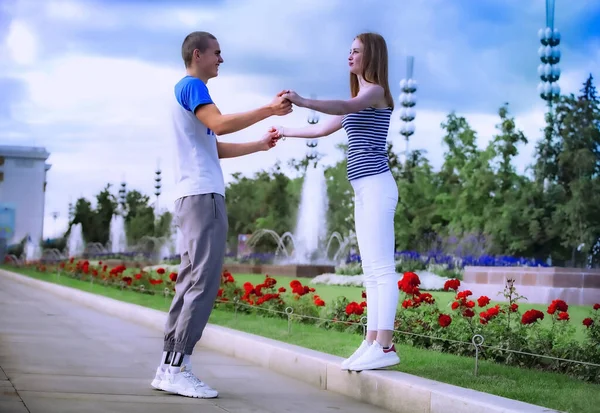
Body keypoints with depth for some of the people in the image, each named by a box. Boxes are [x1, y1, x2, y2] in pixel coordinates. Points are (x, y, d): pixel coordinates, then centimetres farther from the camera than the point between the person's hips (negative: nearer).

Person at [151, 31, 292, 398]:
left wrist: (260, 145, 27)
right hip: (203, 194, -10)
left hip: (195, 196, 10)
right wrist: (269, 110, -20)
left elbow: (215, 148, 28)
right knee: (205, 281, -14)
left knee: (190, 281, 7)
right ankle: (177, 368, -16)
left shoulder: (189, 90, 26)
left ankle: (169, 366, 7)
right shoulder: (191, 86, -4)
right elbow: (219, 124, -21)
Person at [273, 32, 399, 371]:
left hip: (376, 187, -10)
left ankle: (385, 346, -17)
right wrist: (286, 132, 40)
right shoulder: (359, 99, 26)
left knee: (382, 268, -13)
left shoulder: (375, 90, -3)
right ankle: (372, 343, 5)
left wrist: (304, 102, -38)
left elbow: (346, 107, -25)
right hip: (365, 190, 10)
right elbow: (323, 130, 36)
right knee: (372, 271, 5)